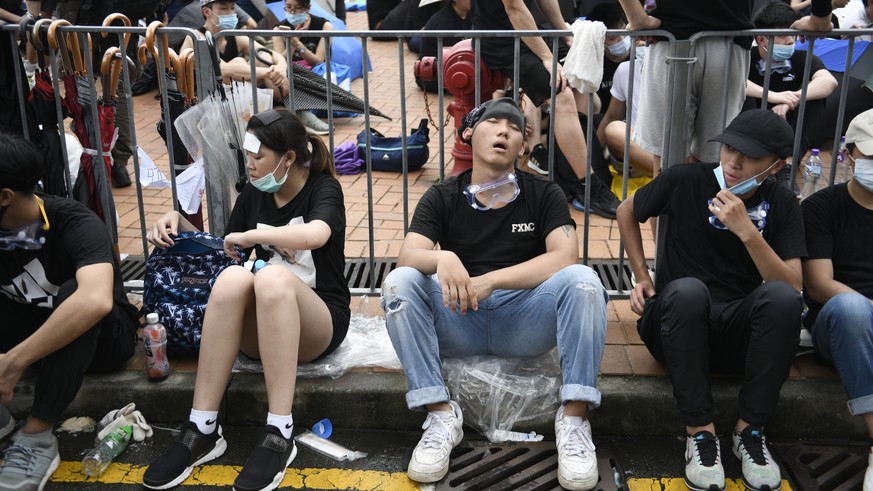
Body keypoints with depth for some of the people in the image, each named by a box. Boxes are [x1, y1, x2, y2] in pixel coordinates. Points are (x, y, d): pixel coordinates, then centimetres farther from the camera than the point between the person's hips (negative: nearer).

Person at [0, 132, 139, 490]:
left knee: (73, 292, -34)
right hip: (35, 331, 5)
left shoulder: (74, 224, -26)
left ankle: (37, 438, -28)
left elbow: (95, 301, -45)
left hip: (101, 336, -5)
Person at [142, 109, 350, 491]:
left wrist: (246, 236, -16)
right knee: (233, 277, -30)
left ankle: (279, 436, -36)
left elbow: (314, 235, -27)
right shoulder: (253, 196, 11)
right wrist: (178, 222, 4)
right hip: (258, 329, 4)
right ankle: (202, 431, -30)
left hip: (320, 323, -4)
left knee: (273, 276, -36)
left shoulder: (323, 189, -3)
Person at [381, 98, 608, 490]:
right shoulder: (442, 198, 6)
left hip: (525, 322, -1)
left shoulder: (543, 194, 4)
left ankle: (573, 419, -24)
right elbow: (408, 256, -9)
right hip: (459, 322, 1)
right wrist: (441, 258, -34)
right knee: (399, 282, -24)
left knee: (582, 281, -26)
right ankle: (441, 415, -23)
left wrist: (489, 281, -23)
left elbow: (565, 257, -12)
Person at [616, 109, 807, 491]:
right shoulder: (685, 180, -4)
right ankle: (700, 432, -25)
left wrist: (747, 232, -22)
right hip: (676, 325, -1)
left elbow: (793, 287, -10)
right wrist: (642, 277, 5)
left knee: (781, 296, -31)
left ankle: (750, 430, -17)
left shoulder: (781, 206, 1)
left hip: (738, 334, 2)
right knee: (687, 290, -36)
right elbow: (627, 212, 14)